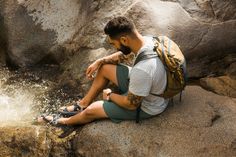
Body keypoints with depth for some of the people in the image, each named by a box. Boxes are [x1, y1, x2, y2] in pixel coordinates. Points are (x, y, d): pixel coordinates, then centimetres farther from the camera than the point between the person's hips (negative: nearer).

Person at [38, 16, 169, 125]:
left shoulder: (142, 70, -42)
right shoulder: (147, 40, -15)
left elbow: (131, 104, -27)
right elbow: (123, 54, 7)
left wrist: (110, 95, -9)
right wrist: (100, 61, 2)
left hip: (146, 106, -7)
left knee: (92, 110, 2)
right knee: (104, 68, 9)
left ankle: (63, 122, 34)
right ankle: (83, 104, 28)